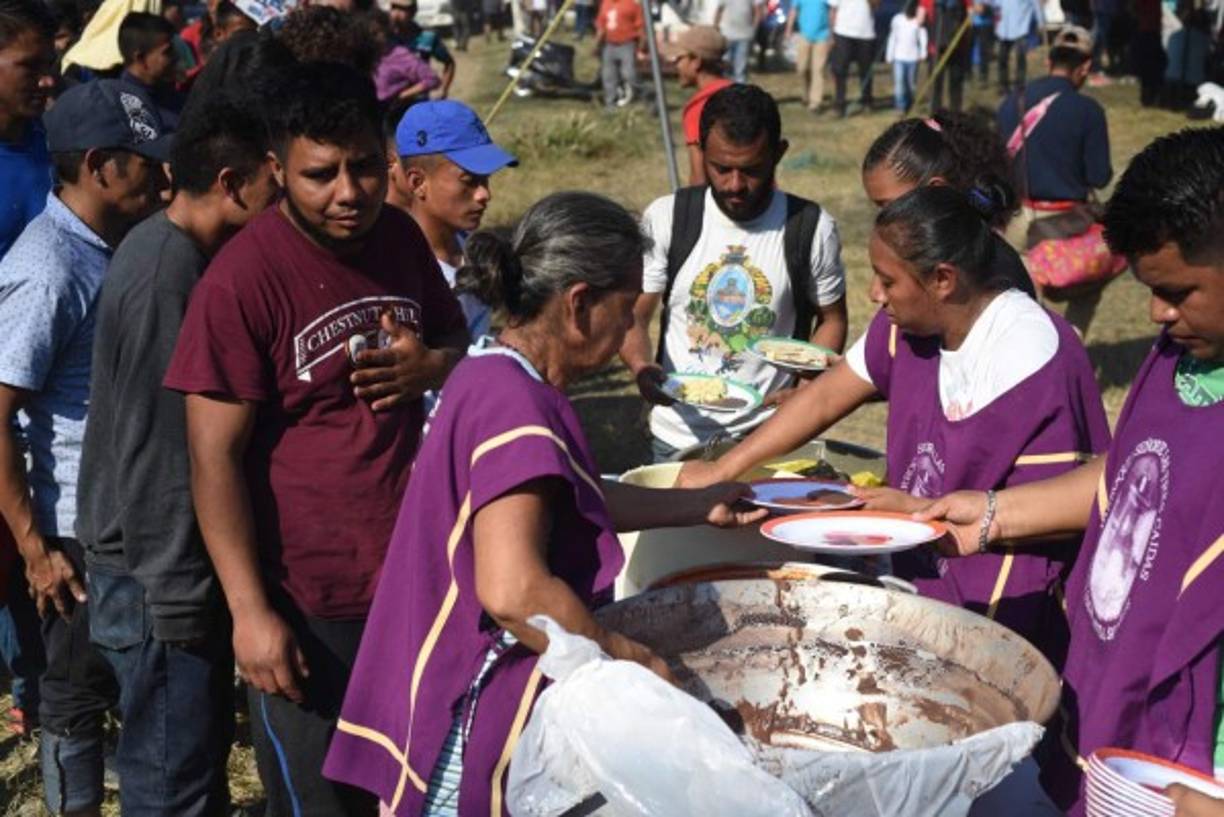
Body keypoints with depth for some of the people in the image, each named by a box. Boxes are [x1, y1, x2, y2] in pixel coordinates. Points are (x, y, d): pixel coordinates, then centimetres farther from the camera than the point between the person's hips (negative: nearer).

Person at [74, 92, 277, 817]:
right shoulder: (164, 272, -23)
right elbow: (155, 448, -23)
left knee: (204, 748, 22)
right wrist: (176, 597, -19)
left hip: (184, 560, 9)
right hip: (160, 574, -9)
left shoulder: (175, 253, 6)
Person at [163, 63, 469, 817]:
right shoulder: (242, 279, -17)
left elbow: (458, 339, 18)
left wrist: (431, 364, -7)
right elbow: (216, 458, -15)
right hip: (306, 601, -5)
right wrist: (251, 611, -17)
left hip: (411, 576, 6)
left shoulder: (401, 238, 1)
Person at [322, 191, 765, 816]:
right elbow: (514, 590, -32)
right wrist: (635, 661, -19)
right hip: (479, 717, -10)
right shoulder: (516, 406, -23)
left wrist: (700, 506, 26)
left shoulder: (498, 377, 10)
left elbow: (573, 500, 24)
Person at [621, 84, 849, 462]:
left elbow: (832, 319, 6)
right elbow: (633, 316, -1)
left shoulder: (812, 228, -6)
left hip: (769, 435, -1)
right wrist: (642, 367, -22)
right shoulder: (666, 218, -5)